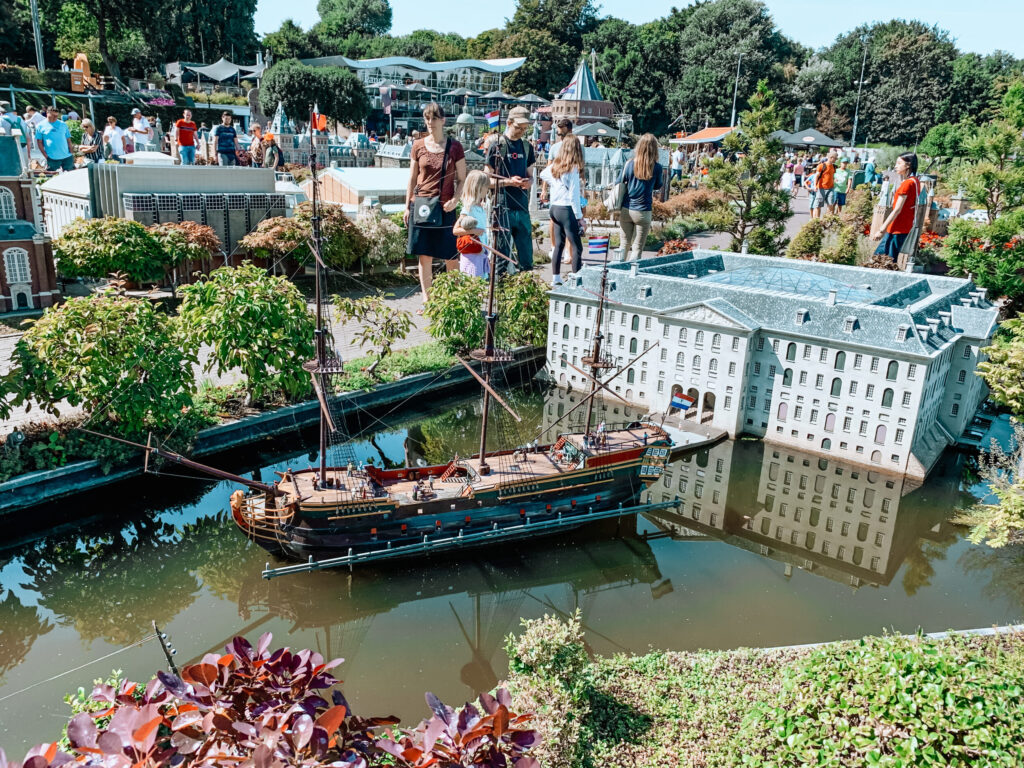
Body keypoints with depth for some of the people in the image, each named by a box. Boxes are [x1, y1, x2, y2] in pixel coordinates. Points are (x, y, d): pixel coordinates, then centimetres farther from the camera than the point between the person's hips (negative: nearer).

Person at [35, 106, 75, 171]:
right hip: (52, 159, -2)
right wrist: (46, 156, -5)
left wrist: (72, 154, 3)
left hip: (67, 157, 2)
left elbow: (69, 141, 11)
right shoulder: (41, 126, 4)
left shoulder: (63, 125, 10)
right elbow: (39, 142, 3)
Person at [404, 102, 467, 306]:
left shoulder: (454, 147, 1)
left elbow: (462, 180, 4)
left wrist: (455, 200, -12)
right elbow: (412, 179, 11)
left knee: (450, 257, 1)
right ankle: (426, 301, 14)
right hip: (422, 206, 2)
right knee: (424, 256, 5)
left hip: (445, 208, -2)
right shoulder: (418, 146, 6)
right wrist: (407, 206, 7)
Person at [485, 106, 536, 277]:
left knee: (526, 254, 9)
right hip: (502, 207, -5)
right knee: (501, 255, -2)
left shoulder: (527, 147, 13)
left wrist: (529, 182, -6)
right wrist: (508, 181, -19)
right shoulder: (497, 146, -2)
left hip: (522, 207, 5)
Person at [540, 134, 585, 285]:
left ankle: (556, 279, 17)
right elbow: (574, 194, -14)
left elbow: (543, 174, 28)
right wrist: (579, 216, -10)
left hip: (555, 208, 8)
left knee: (558, 244, 14)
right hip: (568, 210, -7)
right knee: (576, 247, -3)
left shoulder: (555, 166, 6)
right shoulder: (573, 168, -13)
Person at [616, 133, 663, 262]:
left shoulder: (629, 164, -5)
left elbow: (618, 183, 4)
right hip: (643, 212, -2)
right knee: (637, 248, 5)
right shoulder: (657, 167, -8)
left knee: (625, 245, 14)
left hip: (626, 210, 2)